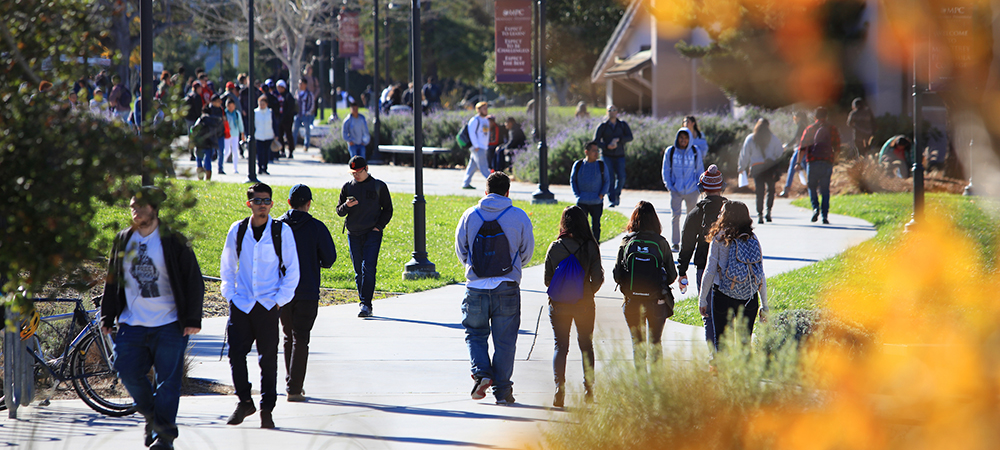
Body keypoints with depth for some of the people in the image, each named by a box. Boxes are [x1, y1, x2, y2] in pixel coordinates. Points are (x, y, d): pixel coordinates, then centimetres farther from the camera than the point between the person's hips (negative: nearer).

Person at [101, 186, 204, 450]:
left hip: (169, 326, -4)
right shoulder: (123, 241, 9)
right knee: (129, 373, -2)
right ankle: (151, 415, 22)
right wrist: (107, 317, 12)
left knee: (167, 381, -3)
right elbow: (112, 282, 17)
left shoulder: (174, 242, -3)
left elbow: (194, 282, 0)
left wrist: (192, 319, -5)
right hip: (132, 324, 4)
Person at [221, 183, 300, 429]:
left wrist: (280, 299, -4)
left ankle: (267, 409, 10)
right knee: (236, 353, -5)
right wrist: (229, 295, 7)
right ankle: (244, 401, 12)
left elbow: (292, 270, 2)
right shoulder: (237, 230, 5)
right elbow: (227, 267, 16)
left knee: (268, 358, 1)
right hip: (241, 304, 2)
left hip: (269, 305, -2)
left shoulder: (282, 231, -1)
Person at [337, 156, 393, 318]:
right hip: (353, 234, 3)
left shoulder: (379, 186, 5)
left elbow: (388, 210, 9)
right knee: (358, 272, 4)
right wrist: (347, 206, -10)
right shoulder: (347, 187, 11)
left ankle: (366, 304, -17)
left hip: (372, 233, -3)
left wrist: (379, 226, -5)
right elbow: (339, 211, 12)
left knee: (368, 268, -14)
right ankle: (364, 303, 12)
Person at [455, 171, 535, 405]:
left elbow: (461, 250, 6)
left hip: (476, 287, 0)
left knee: (475, 334, 16)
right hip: (507, 287, 0)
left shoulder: (470, 215, -1)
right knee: (504, 340, 7)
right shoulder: (519, 217, -3)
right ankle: (502, 391, 8)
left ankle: (481, 373, -6)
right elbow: (527, 252, 6)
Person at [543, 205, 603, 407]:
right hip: (584, 305, 1)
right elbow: (598, 278, -6)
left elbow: (547, 280, -2)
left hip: (559, 305, -1)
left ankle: (559, 386, -15)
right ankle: (589, 389, 17)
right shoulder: (590, 247, -7)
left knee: (561, 346, 4)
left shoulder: (555, 247, -8)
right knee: (586, 345, 16)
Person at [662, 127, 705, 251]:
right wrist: (669, 185, -2)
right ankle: (675, 243, -6)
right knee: (675, 214, -9)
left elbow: (700, 170, 11)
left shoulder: (695, 152, 3)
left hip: (691, 190, 1)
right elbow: (665, 170, 8)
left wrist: (699, 186, 4)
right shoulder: (670, 152, 1)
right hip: (676, 190, -1)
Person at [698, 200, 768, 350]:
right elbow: (761, 274, 6)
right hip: (749, 298, 3)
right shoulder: (753, 239, 4)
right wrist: (764, 305, 12)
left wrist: (702, 299, 3)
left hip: (723, 296, -3)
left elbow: (710, 270, -5)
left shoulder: (720, 238, -5)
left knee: (721, 342, 5)